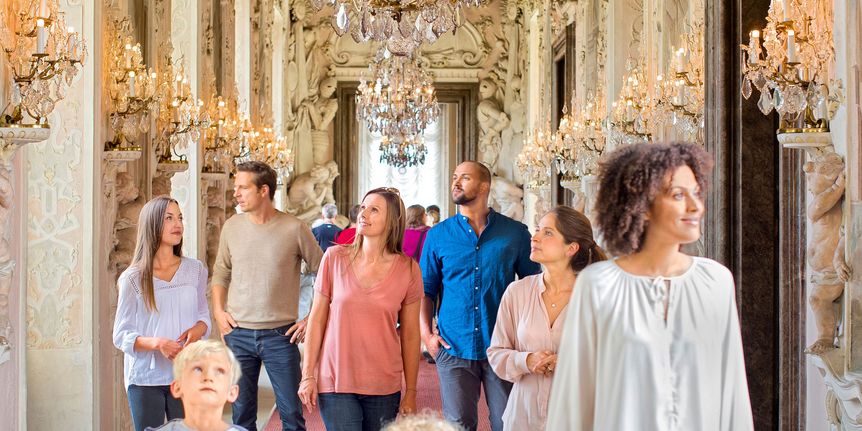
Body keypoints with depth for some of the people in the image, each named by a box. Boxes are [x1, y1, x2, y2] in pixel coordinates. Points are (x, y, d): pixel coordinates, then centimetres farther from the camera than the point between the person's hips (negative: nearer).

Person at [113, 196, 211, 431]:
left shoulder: (196, 270, 4)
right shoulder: (132, 278, -5)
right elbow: (121, 336, -4)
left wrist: (198, 329, -9)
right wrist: (157, 343, -21)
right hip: (145, 379, -2)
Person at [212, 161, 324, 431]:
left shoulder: (294, 229, -7)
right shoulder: (232, 227, 4)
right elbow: (221, 273, 16)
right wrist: (218, 311, 4)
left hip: (280, 335, -3)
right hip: (238, 334, 3)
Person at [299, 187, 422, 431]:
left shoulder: (407, 269, -1)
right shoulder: (334, 258, -1)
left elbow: (410, 336, 3)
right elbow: (317, 319, 2)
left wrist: (411, 392, 4)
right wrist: (308, 376, 0)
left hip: (384, 386, 1)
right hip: (335, 382, -1)